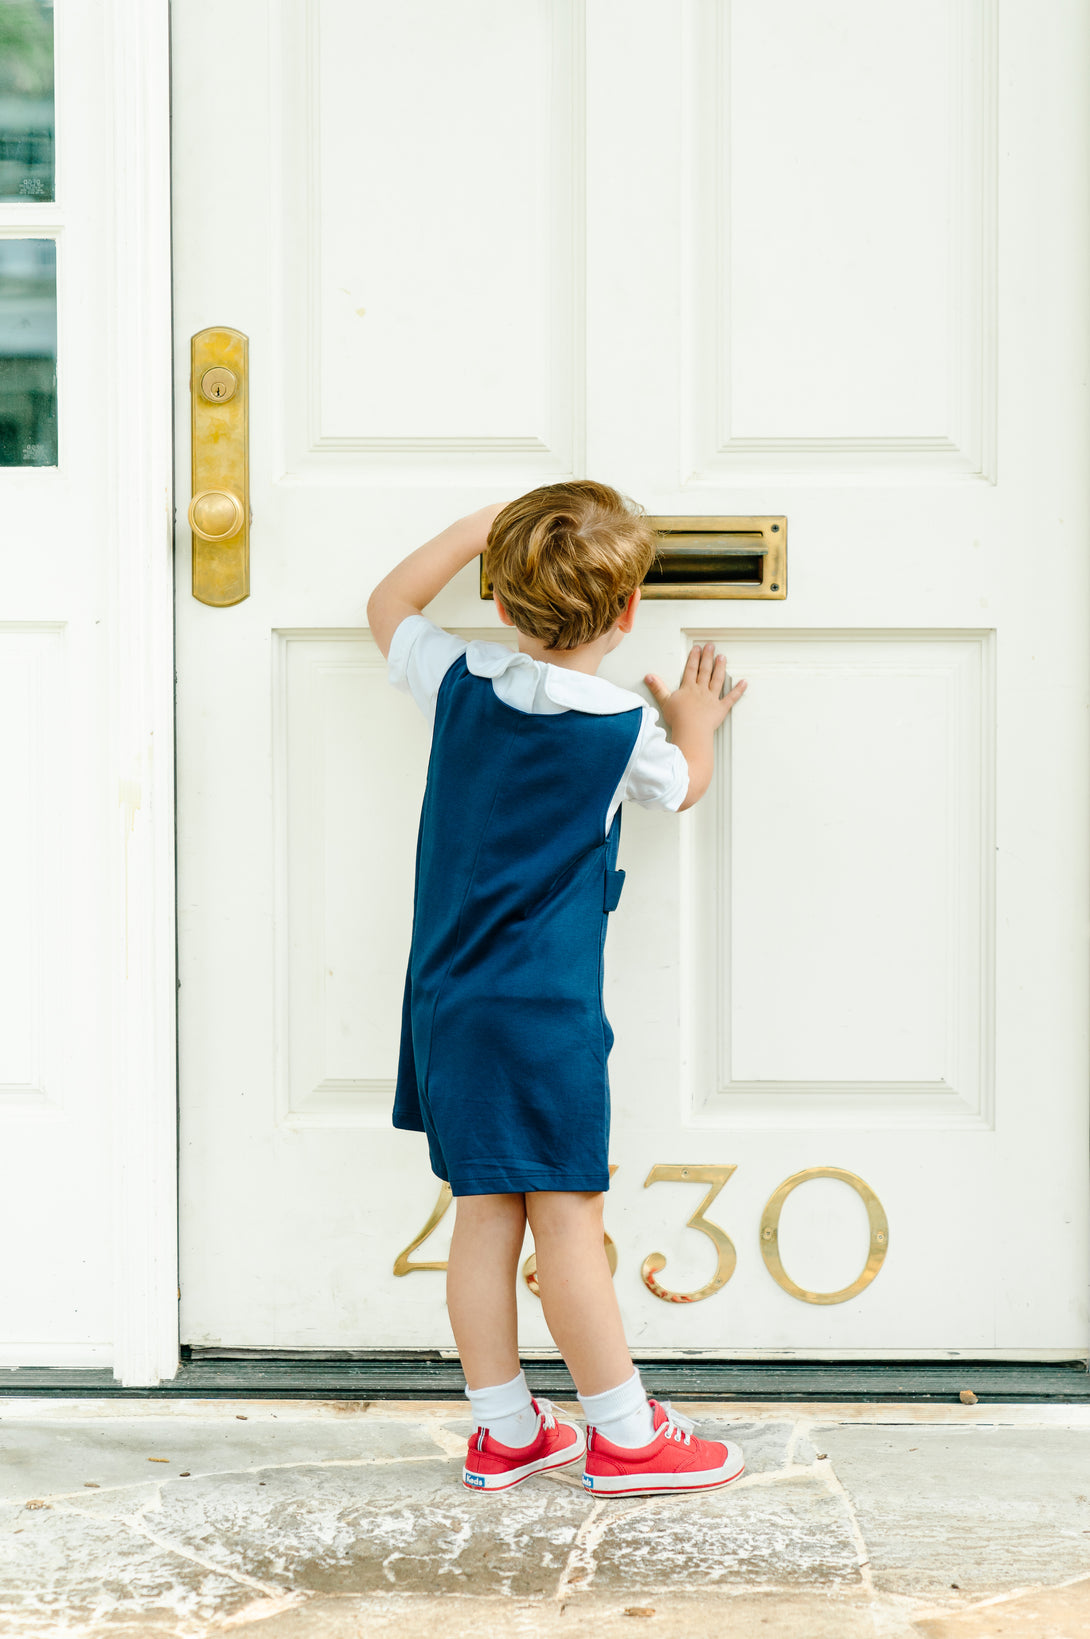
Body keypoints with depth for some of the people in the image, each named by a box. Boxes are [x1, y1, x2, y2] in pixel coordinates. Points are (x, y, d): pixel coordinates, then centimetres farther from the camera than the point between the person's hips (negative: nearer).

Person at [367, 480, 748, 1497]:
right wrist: (696, 719, 34)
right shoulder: (627, 732, -8)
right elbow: (685, 787, 15)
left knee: (485, 1217, 10)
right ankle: (625, 1437, 9)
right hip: (546, 1010, -5)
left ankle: (503, 1433, 19)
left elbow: (389, 605, 22)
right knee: (568, 1221, -1)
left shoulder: (459, 686, 2)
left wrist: (478, 527, 28)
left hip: (447, 1001, 5)